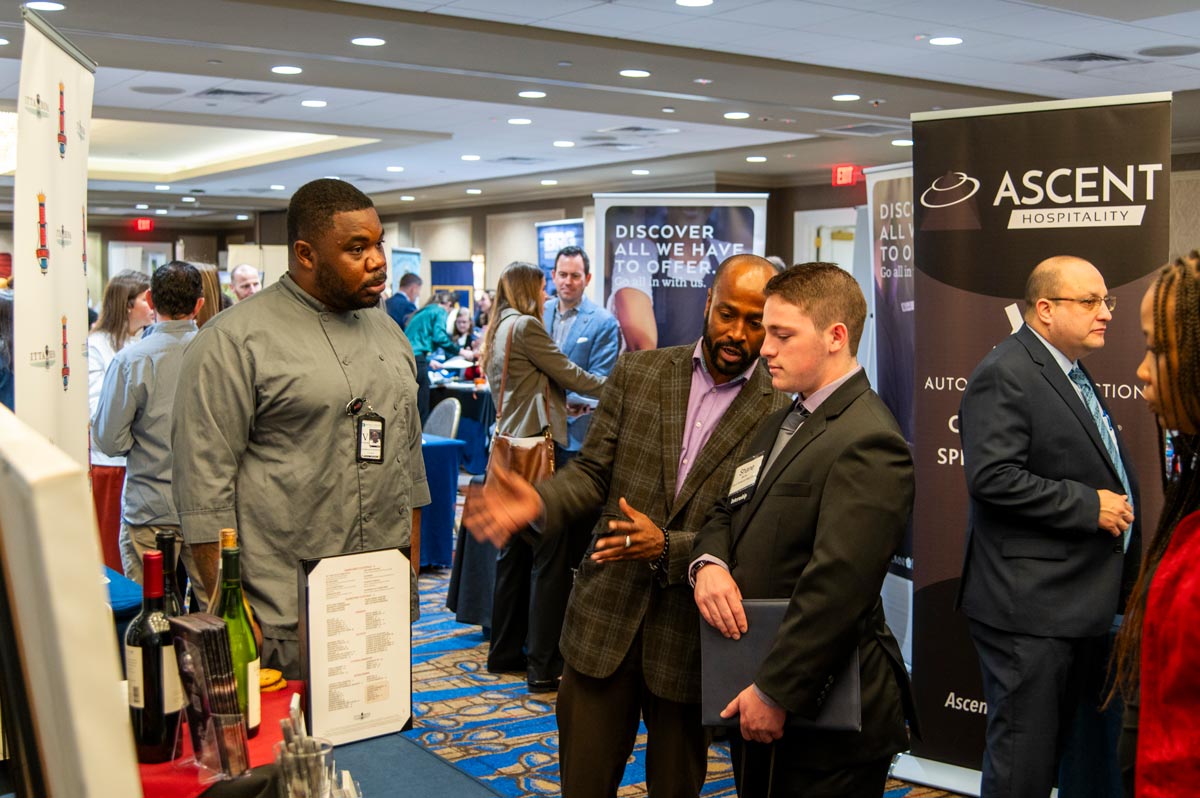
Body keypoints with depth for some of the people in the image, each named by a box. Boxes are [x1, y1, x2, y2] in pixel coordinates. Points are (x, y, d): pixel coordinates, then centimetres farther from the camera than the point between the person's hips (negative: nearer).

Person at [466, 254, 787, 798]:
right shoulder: (637, 373, 2)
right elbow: (592, 472, 3)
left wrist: (668, 547, -22)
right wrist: (540, 501, -17)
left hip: (691, 632, -2)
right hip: (606, 616, 2)